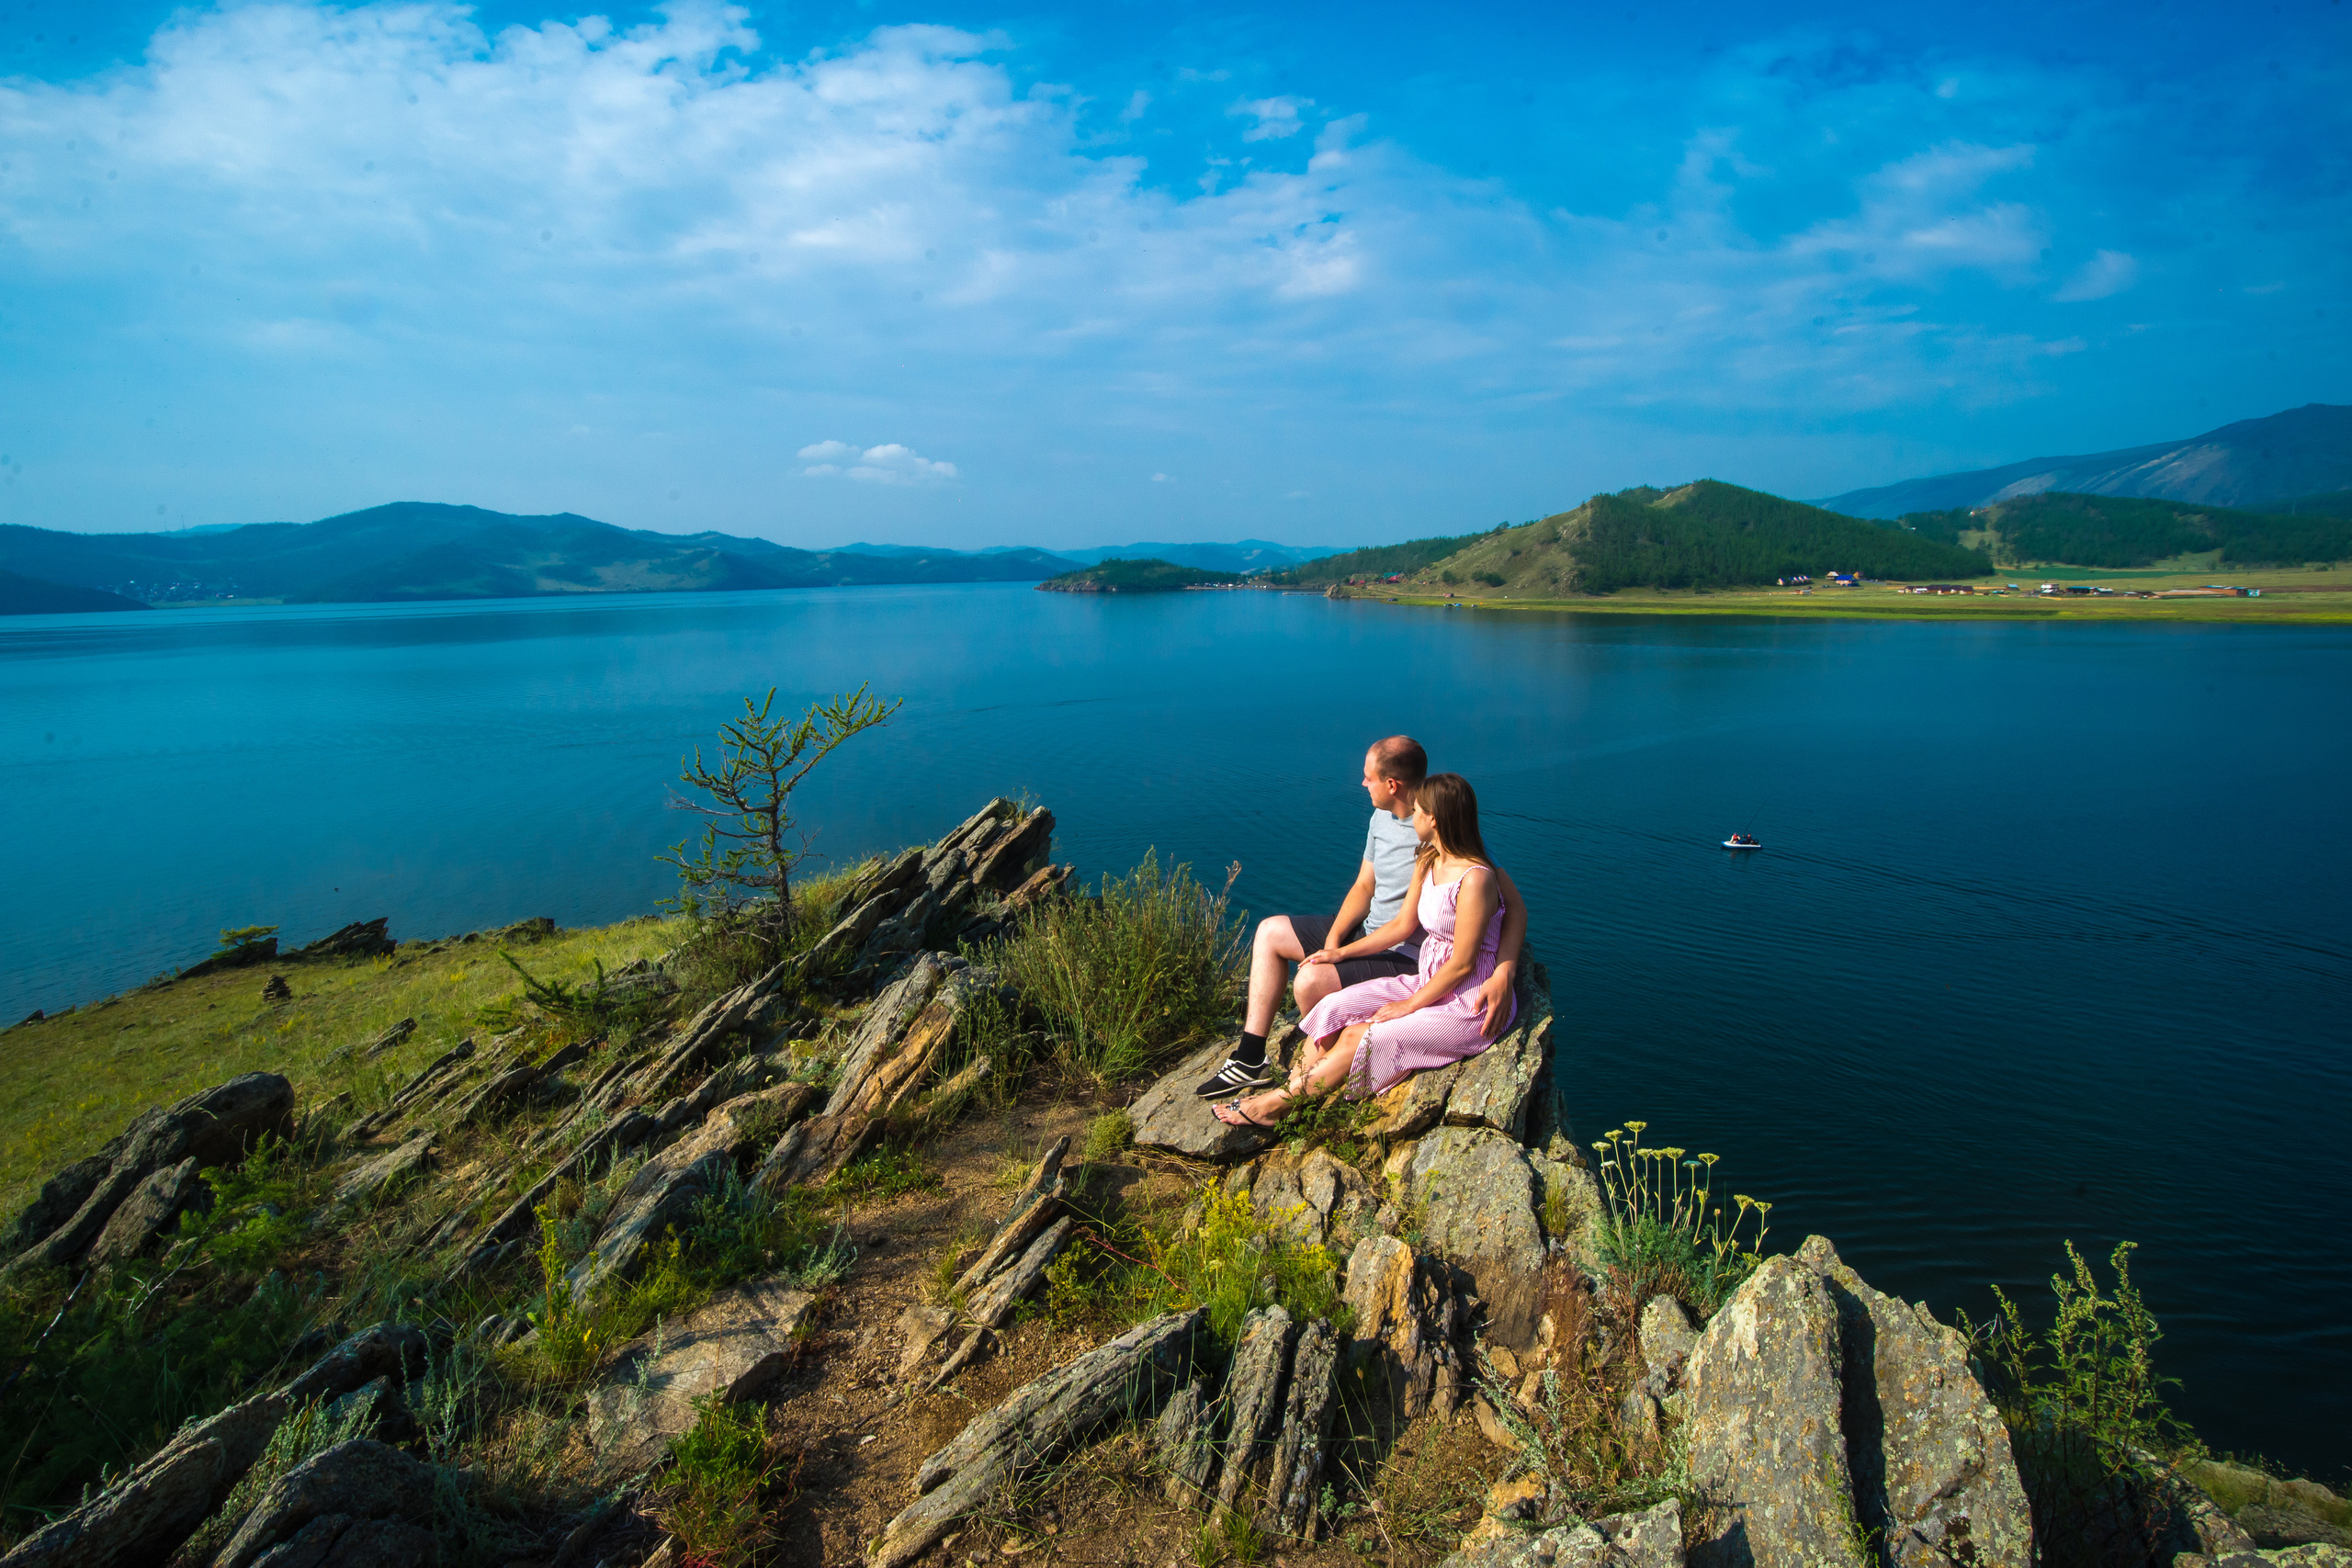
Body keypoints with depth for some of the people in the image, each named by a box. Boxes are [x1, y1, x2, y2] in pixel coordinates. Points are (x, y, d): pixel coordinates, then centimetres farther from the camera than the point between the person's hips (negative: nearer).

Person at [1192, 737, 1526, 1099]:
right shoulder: (1382, 818, 3)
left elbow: (1513, 904, -24)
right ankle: (1250, 1059, 8)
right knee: (1270, 932, 11)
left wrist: (1504, 976, -39)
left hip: (1407, 957, -10)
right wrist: (1333, 938, -7)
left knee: (1311, 982, -28)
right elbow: (1364, 887, 11)